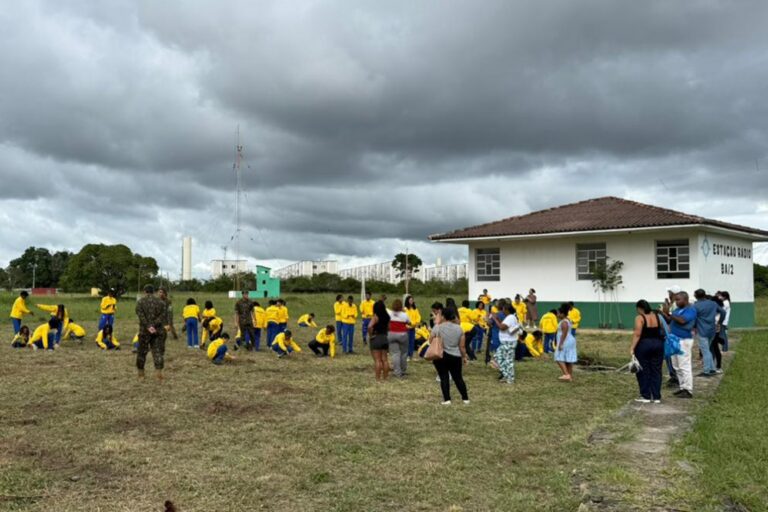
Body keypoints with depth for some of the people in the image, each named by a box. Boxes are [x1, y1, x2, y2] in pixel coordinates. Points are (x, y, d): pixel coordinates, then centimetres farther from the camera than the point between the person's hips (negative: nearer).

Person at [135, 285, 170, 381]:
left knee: (142, 351, 12)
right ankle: (159, 370, -12)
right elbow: (163, 315, -7)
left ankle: (141, 373, 23)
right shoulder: (161, 302, 7)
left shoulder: (140, 302, 1)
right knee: (158, 351, 3)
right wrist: (155, 324, -13)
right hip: (159, 331, 1)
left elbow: (140, 315, -12)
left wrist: (148, 326, -16)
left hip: (144, 331, -1)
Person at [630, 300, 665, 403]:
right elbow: (662, 330, 12)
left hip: (644, 345, -5)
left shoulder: (640, 318, -11)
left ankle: (646, 396, 5)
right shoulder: (657, 317, 6)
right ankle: (656, 397, 10)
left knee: (643, 371, 3)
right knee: (656, 371, 8)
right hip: (658, 344, 5)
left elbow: (637, 334, -18)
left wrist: (632, 348, -18)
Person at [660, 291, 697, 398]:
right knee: (677, 366, 14)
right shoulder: (677, 309, 11)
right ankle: (682, 387, 23)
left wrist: (668, 313, -28)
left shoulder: (691, 309, -13)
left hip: (684, 340, -9)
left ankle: (688, 390, -1)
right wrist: (664, 313, -9)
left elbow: (682, 320, -30)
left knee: (684, 366, -6)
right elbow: (669, 321, 8)